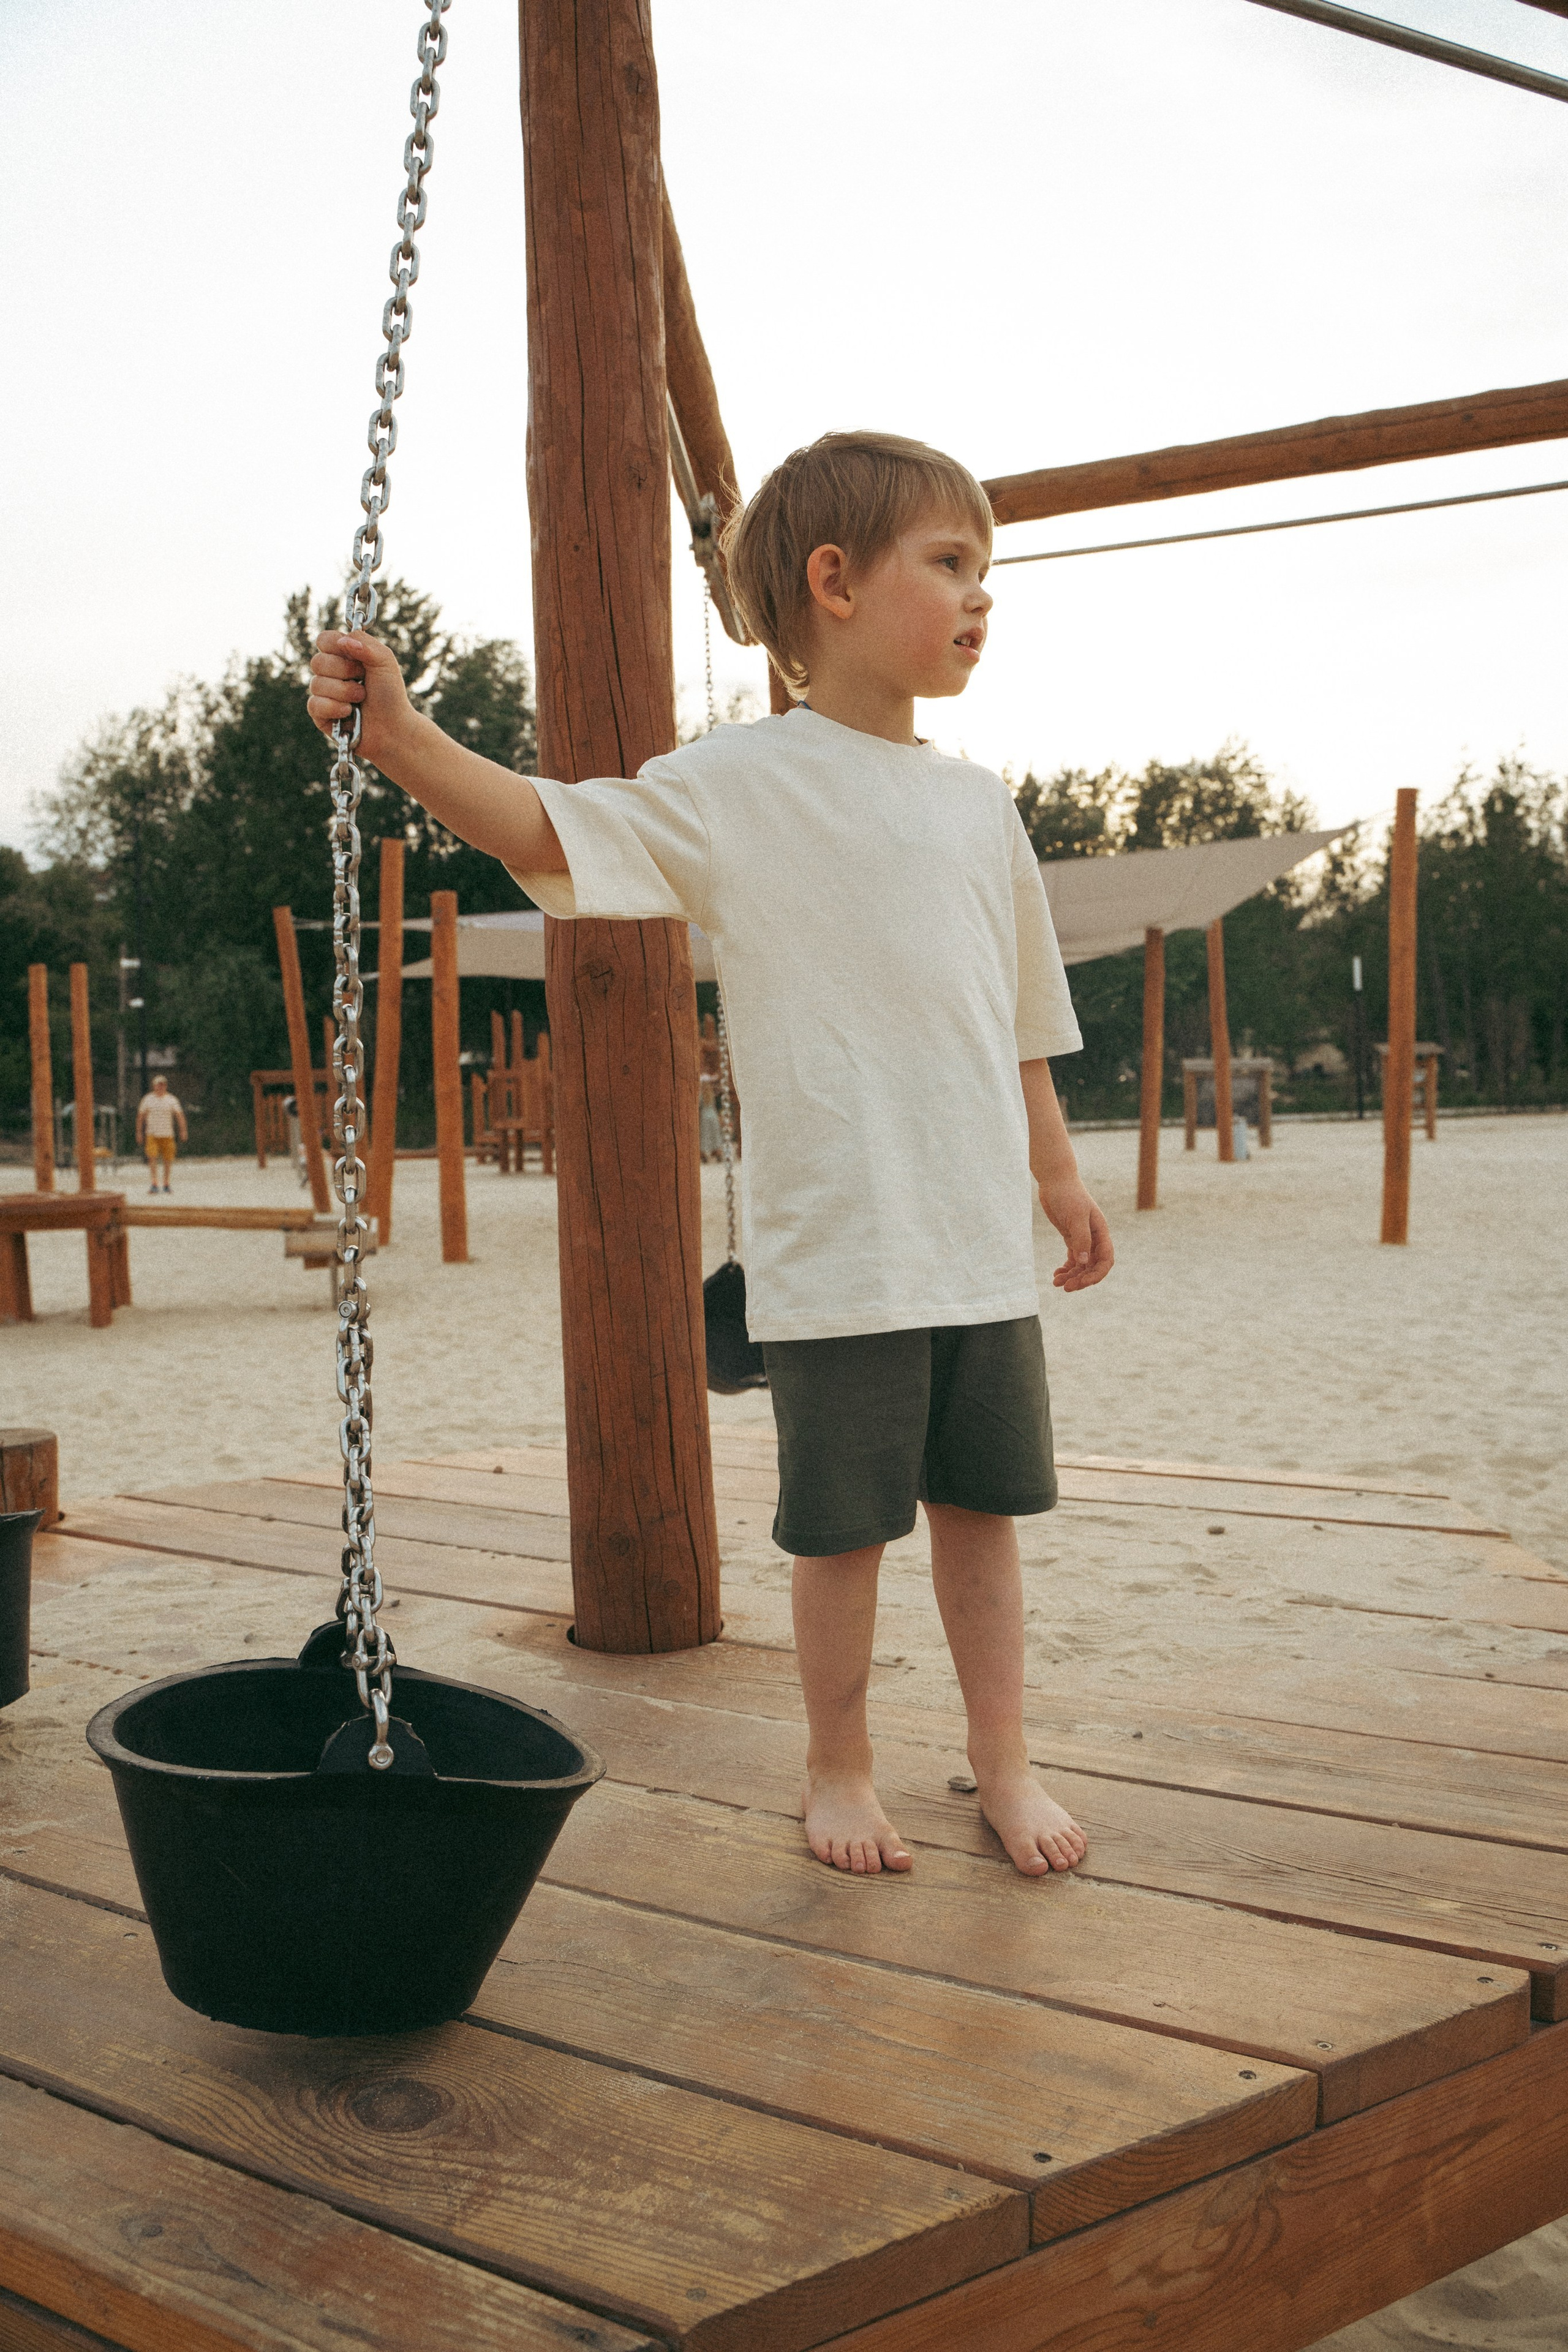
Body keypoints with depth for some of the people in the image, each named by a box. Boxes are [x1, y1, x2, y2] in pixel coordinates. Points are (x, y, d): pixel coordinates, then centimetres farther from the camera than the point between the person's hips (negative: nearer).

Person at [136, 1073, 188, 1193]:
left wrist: (184, 1131, -15)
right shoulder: (148, 1099, 5)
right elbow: (141, 1116, 10)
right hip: (152, 1135, -1)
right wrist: (139, 1132, 7)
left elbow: (179, 1115, -4)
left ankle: (166, 1184, 19)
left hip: (167, 1135, 1)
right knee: (152, 1158, -14)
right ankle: (154, 1184, -17)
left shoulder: (172, 1100, 3)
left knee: (168, 1160, 5)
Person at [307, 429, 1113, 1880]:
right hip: (836, 1250, -5)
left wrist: (1059, 1174, 22)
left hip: (982, 1242, 5)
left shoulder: (978, 805, 13)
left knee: (983, 1503, 12)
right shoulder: (742, 785, -4)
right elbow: (549, 835, -14)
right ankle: (840, 1766, 23)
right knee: (846, 1525, 3)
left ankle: (1003, 1761, 27)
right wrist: (401, 738, -28)